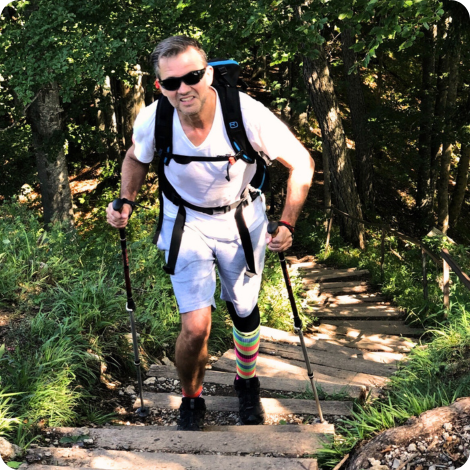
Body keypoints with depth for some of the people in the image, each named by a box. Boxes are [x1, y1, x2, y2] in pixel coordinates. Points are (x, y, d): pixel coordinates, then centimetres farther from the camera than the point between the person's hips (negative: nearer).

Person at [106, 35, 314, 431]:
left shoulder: (247, 113, -31)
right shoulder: (152, 120, -24)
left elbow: (301, 163, -18)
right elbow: (137, 158, 1)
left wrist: (287, 224, -27)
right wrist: (126, 202, -16)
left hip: (242, 218, 0)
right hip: (186, 223, 0)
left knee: (244, 312, 18)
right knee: (196, 327, -11)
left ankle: (247, 383, 50)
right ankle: (191, 401, 20)